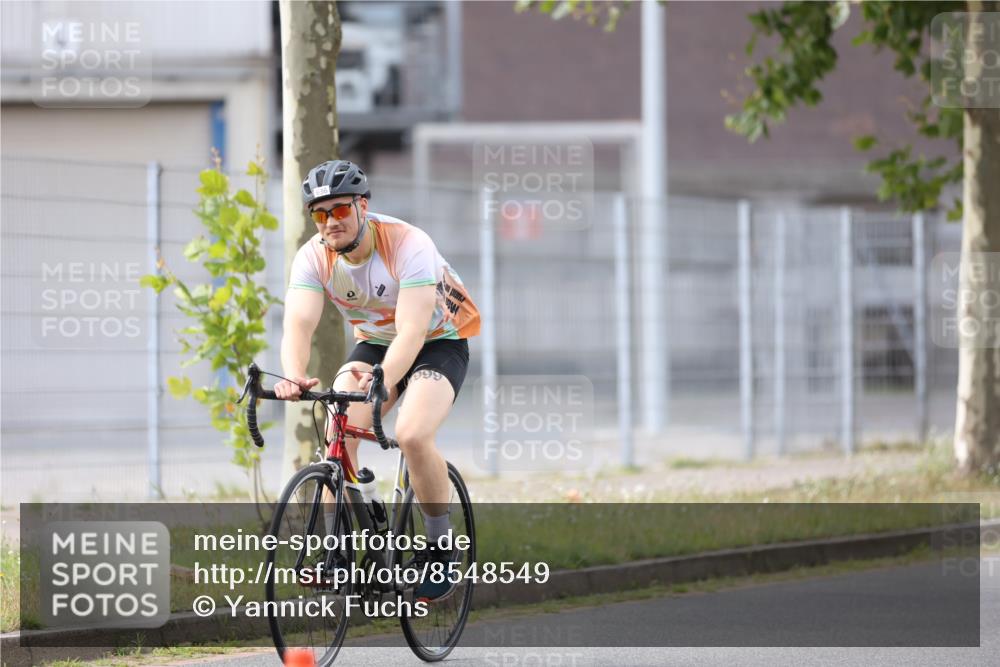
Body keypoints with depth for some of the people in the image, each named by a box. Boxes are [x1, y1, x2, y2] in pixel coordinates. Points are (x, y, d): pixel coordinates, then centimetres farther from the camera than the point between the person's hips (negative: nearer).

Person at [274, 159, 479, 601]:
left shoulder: (408, 245, -31)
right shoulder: (313, 257, -18)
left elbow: (412, 331, -40)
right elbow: (299, 323, -32)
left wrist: (382, 381, -58)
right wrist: (293, 378, -53)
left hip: (438, 342, -4)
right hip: (374, 343, 4)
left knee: (412, 435, -28)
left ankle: (440, 548, -9)